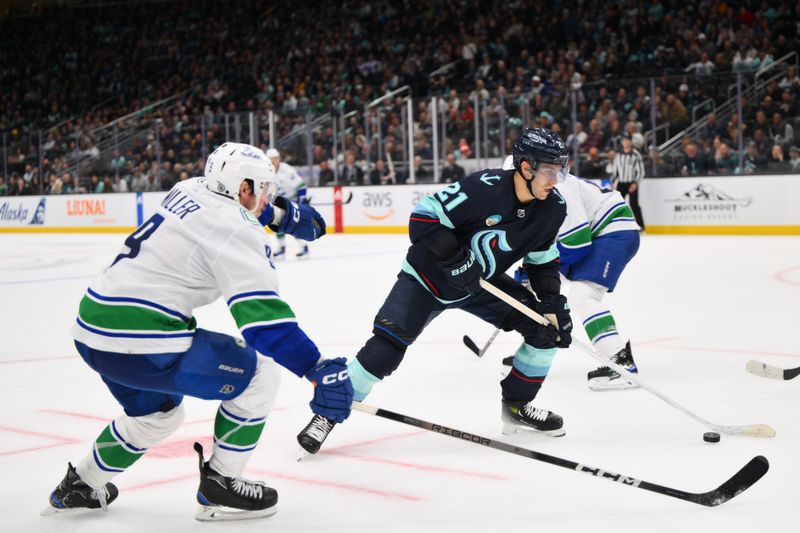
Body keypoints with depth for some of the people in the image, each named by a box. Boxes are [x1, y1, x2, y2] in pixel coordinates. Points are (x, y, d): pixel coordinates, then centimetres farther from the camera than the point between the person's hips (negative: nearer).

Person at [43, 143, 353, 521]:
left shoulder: (189, 190, 13)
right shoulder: (237, 231, -12)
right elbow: (260, 309, -24)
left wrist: (282, 213, 40)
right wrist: (317, 370, -29)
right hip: (140, 340, -9)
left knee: (159, 413, 33)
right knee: (259, 371, 4)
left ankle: (81, 486, 42)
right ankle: (220, 487, 9)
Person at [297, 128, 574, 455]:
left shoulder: (553, 208, -10)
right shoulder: (484, 188, -30)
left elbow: (543, 259, 5)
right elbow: (424, 216, -26)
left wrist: (554, 299, -8)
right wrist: (453, 257, -34)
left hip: (483, 282, 6)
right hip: (428, 277, -6)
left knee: (544, 326, -4)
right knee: (386, 347, -18)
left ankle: (517, 406, 13)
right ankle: (328, 414, -3)